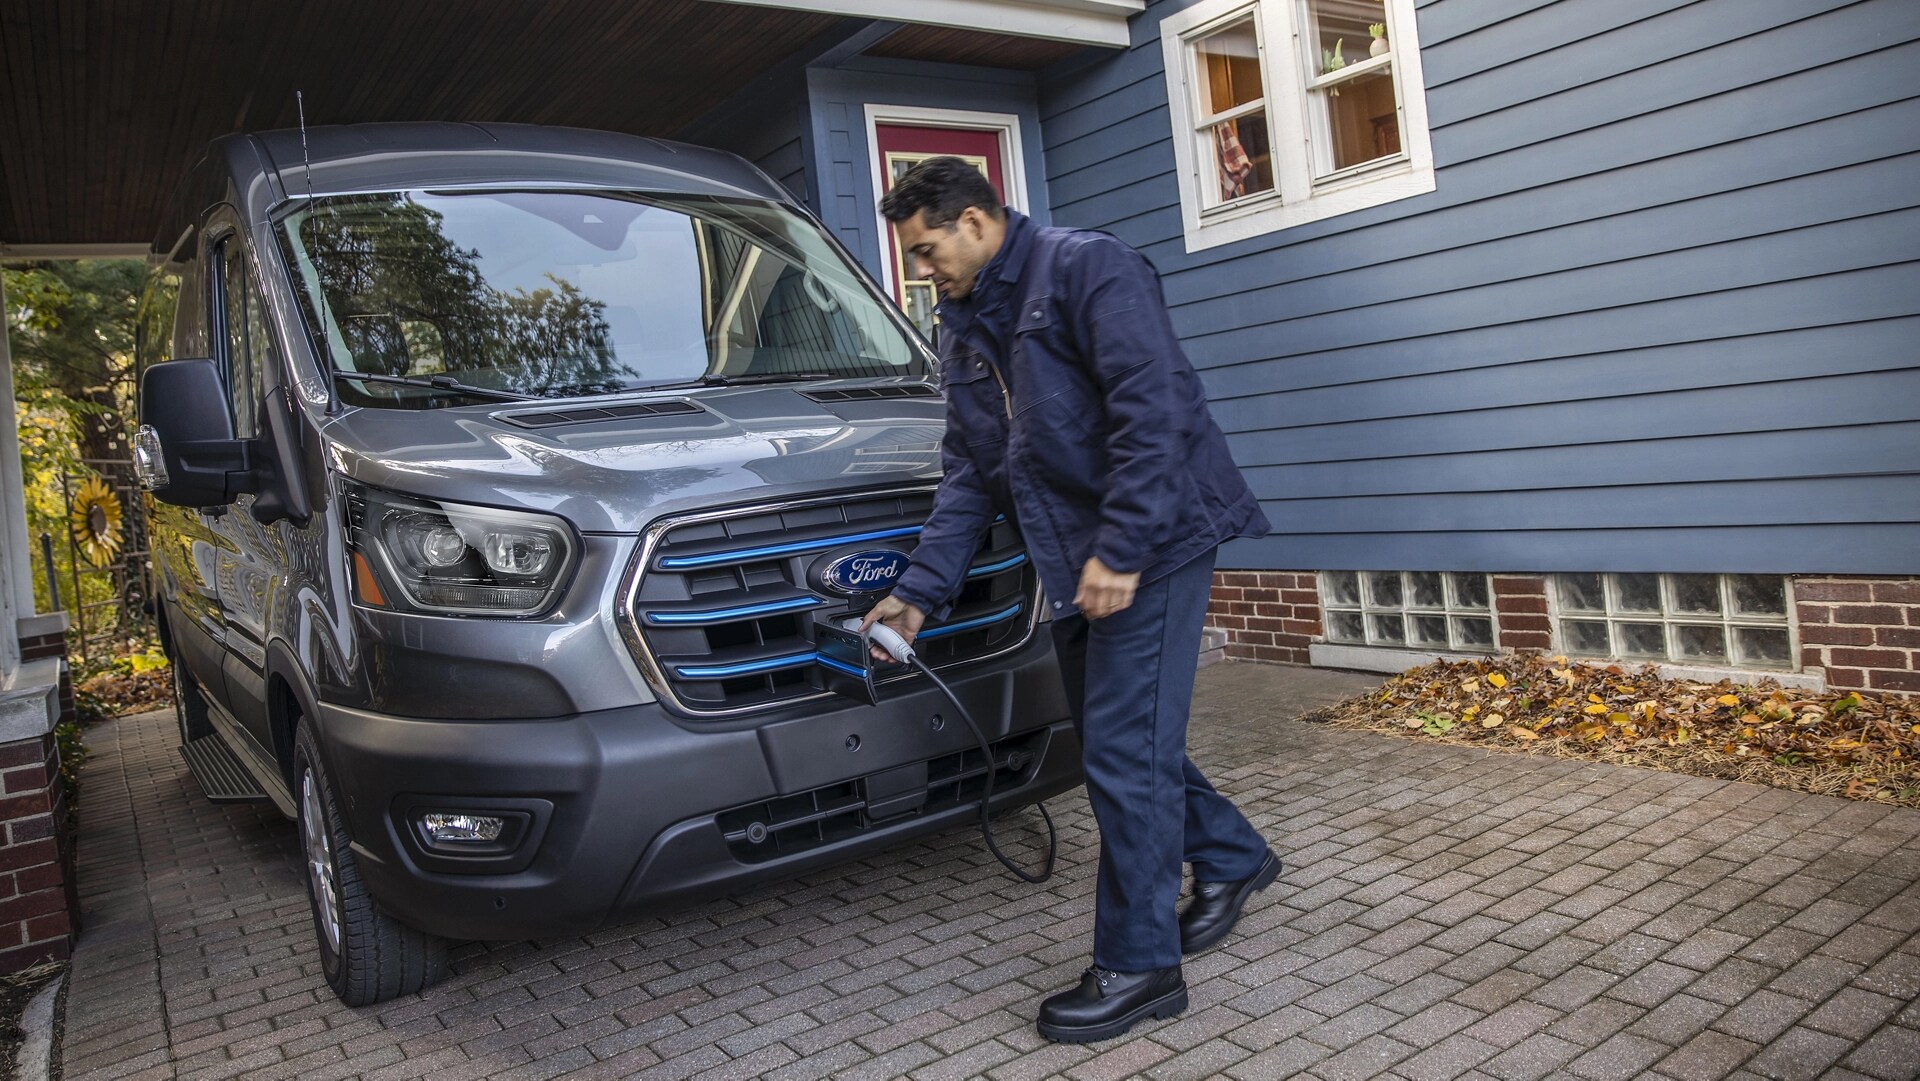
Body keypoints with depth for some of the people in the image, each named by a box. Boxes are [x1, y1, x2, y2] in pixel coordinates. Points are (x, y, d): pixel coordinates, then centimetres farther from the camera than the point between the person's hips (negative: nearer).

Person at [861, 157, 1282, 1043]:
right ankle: (1231, 857, 38)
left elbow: (1154, 410, -20)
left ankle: (1138, 966, 7)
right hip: (1072, 563, 9)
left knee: (1125, 752, -7)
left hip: (1153, 542, -9)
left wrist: (1120, 551, -24)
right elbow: (969, 474, 14)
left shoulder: (1087, 269, -10)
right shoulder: (963, 331, 15)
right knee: (1115, 738, 14)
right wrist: (920, 591, 7)